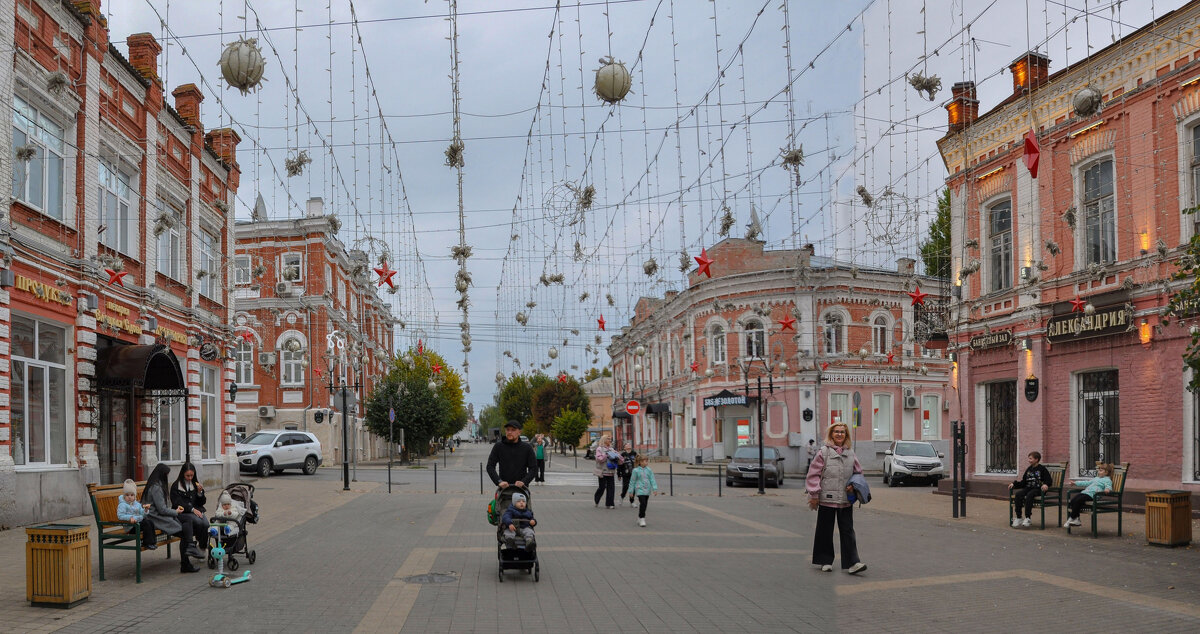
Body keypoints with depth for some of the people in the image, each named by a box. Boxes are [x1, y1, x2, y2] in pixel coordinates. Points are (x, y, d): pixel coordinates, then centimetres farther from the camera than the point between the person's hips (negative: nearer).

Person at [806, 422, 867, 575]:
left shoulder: (850, 454, 9)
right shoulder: (824, 452, -3)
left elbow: (858, 472, 20)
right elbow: (814, 475, -3)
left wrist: (854, 485, 1)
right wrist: (814, 495, -7)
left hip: (846, 500, 3)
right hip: (826, 499, -3)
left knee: (847, 531, 0)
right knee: (825, 531, 8)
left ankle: (852, 563, -3)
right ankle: (825, 561, 20)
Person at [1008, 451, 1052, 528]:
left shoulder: (1042, 469, 2)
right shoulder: (1028, 469, 19)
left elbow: (1048, 480, -5)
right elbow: (1023, 482, 20)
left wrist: (1046, 485, -27)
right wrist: (1014, 483, 7)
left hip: (1038, 489, -6)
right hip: (1028, 488, 6)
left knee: (1029, 495, -37)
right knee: (1018, 494, -24)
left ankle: (1028, 518, -34)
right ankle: (1018, 518, -24)